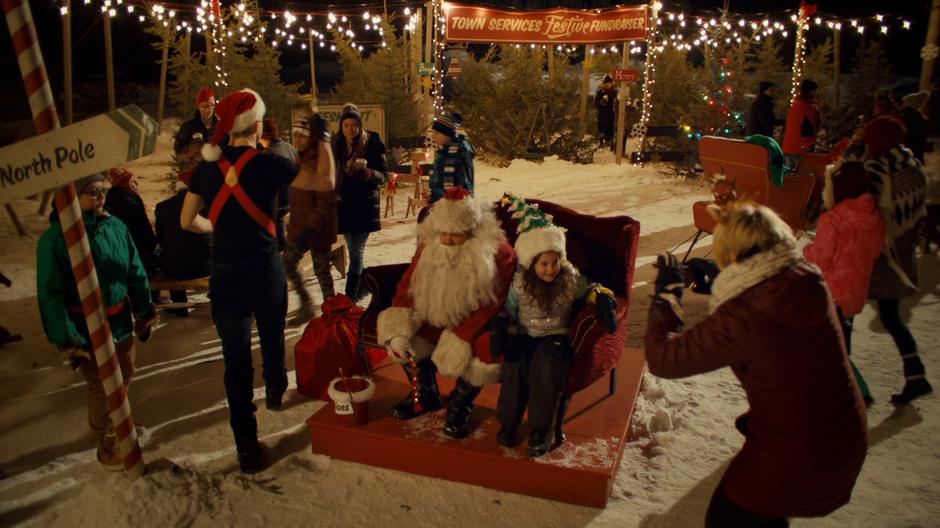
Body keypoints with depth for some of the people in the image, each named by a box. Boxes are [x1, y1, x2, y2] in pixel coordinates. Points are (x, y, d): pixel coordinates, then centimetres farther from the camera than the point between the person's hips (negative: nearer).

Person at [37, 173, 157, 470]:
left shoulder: (116, 227, -3)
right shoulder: (55, 238, -16)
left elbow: (136, 273, 5)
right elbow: (51, 294, -15)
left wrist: (144, 313, 8)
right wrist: (66, 341, -17)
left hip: (121, 320, 5)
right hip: (87, 328, -5)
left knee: (124, 378, 21)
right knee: (101, 388, 6)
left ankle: (115, 423, 49)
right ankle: (108, 448, 26)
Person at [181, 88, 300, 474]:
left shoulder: (207, 167, 1)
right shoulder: (267, 164, -11)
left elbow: (187, 221, 5)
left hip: (224, 277, 2)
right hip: (266, 275, -2)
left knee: (235, 359, 8)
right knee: (272, 339, 26)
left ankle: (247, 449, 12)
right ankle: (275, 391, 52)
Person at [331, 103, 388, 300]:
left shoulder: (372, 144, -8)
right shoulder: (336, 144, 2)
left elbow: (383, 175, -7)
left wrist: (366, 171, -25)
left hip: (364, 206, -4)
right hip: (344, 205, 4)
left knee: (356, 252, -6)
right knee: (353, 251, 13)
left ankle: (350, 297, -4)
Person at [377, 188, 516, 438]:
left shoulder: (498, 253, -20)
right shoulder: (429, 246, -6)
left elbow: (489, 306, -23)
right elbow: (408, 285, -4)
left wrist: (461, 338, -32)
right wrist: (400, 325, -21)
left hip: (477, 323, -4)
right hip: (438, 318, 5)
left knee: (487, 352, -35)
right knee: (394, 332, -14)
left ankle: (460, 405, -2)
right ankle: (426, 394, 11)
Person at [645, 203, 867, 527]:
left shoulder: (741, 318, -31)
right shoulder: (808, 281, -9)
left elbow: (662, 359, -22)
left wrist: (666, 292, -9)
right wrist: (710, 281, 13)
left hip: (794, 460, -7)